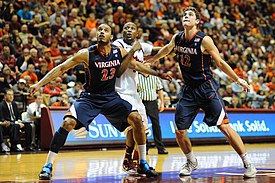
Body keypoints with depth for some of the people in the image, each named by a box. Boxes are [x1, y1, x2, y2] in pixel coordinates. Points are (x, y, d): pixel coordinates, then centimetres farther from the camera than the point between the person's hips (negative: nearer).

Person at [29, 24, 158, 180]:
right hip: (90, 97, -3)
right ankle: (48, 166, -14)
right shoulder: (87, 54, -15)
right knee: (68, 123, -24)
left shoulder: (119, 51, -5)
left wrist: (132, 52, -3)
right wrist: (39, 84, -16)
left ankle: (144, 164, 4)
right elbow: (61, 68, -10)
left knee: (136, 118, -11)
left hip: (111, 97, 3)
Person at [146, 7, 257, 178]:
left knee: (224, 126, -12)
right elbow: (166, 49, 24)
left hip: (207, 88, -5)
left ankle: (248, 163, -3)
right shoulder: (177, 38, 1)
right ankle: (191, 162, 27)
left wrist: (238, 79, -4)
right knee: (180, 131, 2)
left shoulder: (204, 40, -14)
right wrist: (152, 59, 37)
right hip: (189, 90, 5)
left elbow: (220, 63, -5)